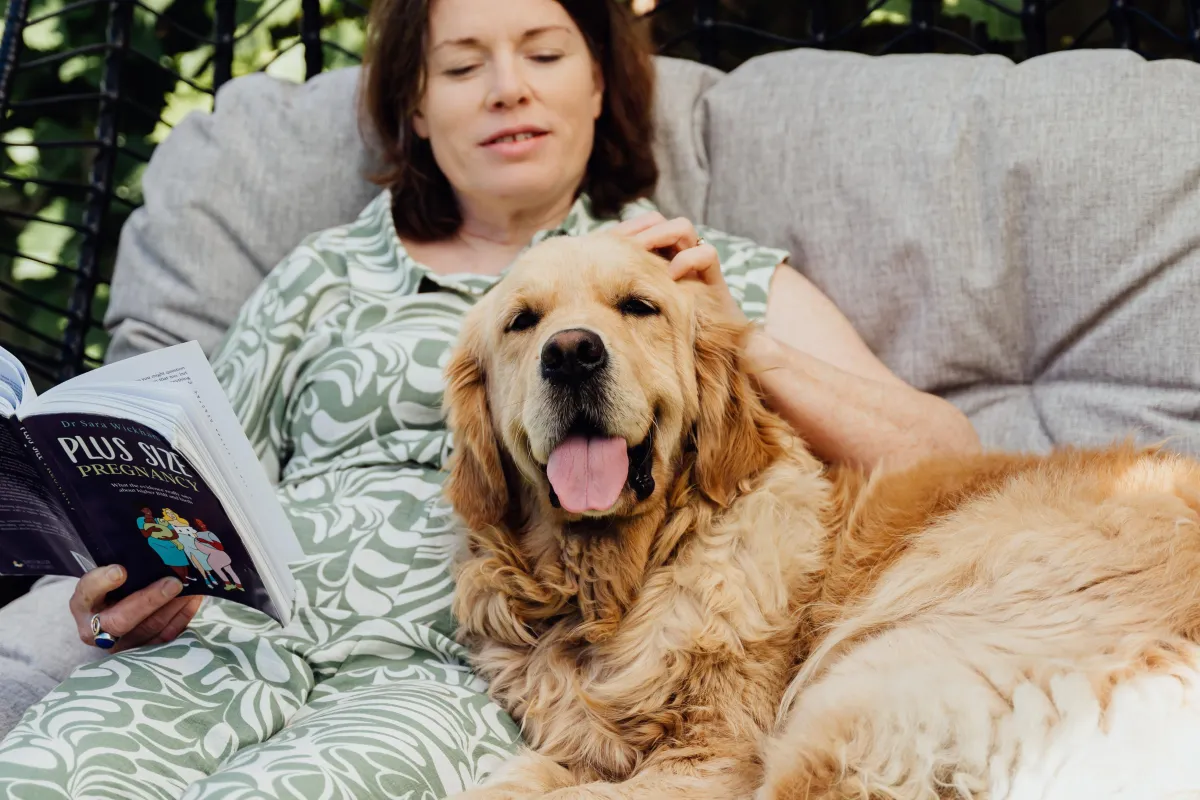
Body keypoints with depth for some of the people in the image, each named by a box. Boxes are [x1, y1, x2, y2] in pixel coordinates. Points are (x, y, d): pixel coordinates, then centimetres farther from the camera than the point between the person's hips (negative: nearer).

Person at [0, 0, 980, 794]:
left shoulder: (714, 279, 16)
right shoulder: (326, 277, 22)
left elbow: (948, 457, 8)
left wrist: (741, 342, -6)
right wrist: (137, 598, -2)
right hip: (245, 644, 3)